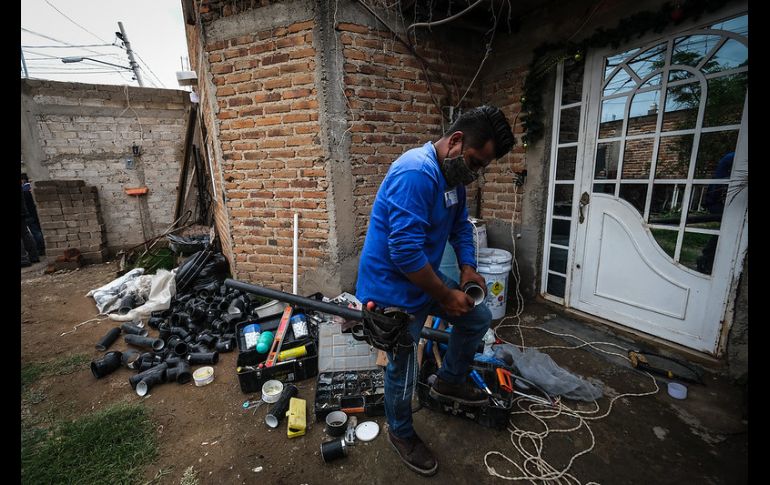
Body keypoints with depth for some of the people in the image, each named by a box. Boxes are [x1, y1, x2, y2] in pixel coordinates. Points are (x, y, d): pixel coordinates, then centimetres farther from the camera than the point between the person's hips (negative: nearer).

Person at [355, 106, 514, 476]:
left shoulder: (453, 174, 4)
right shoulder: (415, 173, -28)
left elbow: (461, 226, 14)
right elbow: (405, 252, -32)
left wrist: (468, 268, -1)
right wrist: (446, 296, -20)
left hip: (424, 278, 9)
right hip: (393, 289, -9)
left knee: (479, 318, 16)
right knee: (403, 371, 9)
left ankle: (449, 381, 37)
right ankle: (401, 433, 39)